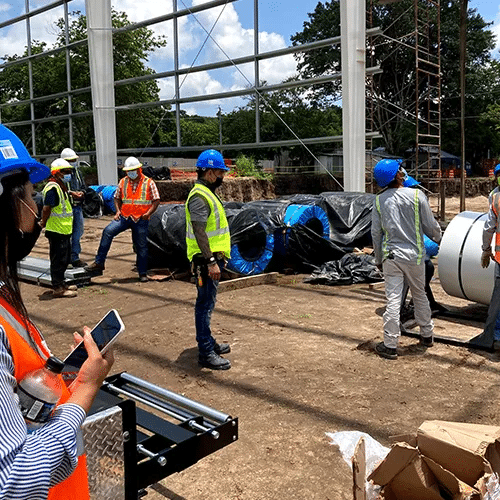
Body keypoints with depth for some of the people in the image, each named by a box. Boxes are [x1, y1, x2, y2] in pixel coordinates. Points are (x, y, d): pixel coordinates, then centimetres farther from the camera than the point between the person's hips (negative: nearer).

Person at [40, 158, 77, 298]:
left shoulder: (61, 186, 15)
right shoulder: (53, 187, -18)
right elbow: (46, 208, -22)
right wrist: (43, 223, -11)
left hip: (64, 230, 10)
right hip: (56, 231, -10)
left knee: (64, 259, 18)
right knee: (58, 259, -3)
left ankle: (61, 284, 31)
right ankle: (58, 289, 5)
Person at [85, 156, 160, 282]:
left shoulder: (149, 183, -2)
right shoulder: (123, 182, 8)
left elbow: (156, 200, -1)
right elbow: (117, 198, 18)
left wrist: (148, 213, -14)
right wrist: (118, 211, 2)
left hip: (141, 220, -2)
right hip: (124, 217, 2)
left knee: (141, 246, 5)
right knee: (108, 231, -20)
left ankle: (143, 273, 20)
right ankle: (99, 263, -18)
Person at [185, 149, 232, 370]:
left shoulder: (207, 193, 16)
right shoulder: (199, 197, -18)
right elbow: (199, 232, -24)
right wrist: (211, 262, -25)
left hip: (212, 257, 11)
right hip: (205, 261, -11)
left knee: (207, 303, 18)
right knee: (205, 304, -5)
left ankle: (208, 342, 31)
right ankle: (205, 353, 1)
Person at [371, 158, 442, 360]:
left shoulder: (379, 200, -1)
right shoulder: (417, 196, -7)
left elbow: (376, 233, 3)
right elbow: (430, 226, -2)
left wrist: (379, 259, 13)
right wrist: (438, 237, 20)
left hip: (391, 256, 1)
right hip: (414, 255, 0)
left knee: (393, 300, 1)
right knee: (420, 296, 18)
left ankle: (390, 345, 3)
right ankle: (427, 335, 34)